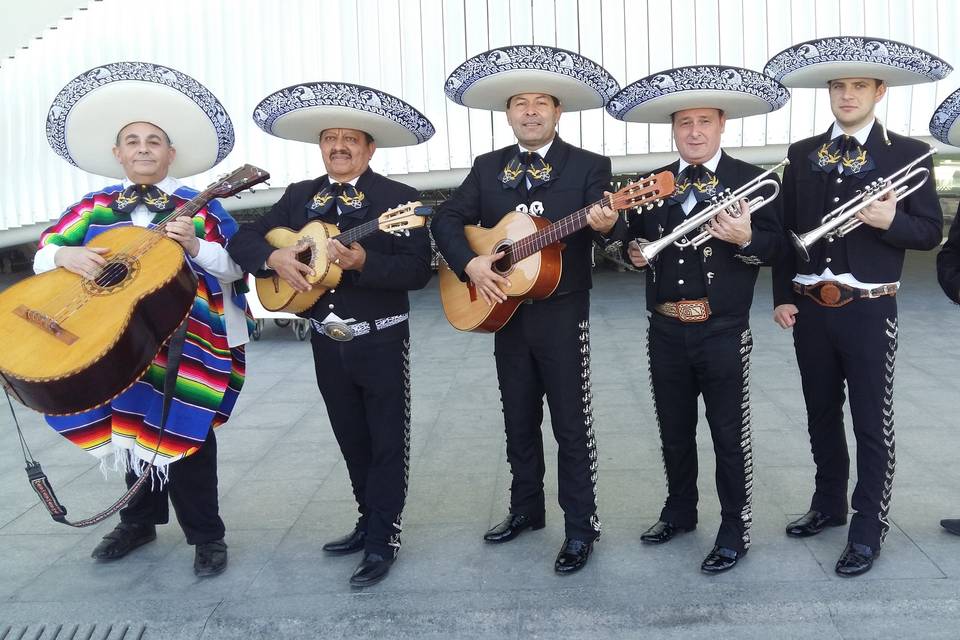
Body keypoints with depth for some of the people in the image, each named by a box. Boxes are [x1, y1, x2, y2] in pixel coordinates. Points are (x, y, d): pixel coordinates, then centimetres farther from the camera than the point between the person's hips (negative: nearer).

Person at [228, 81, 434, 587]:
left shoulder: (398, 198, -9)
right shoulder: (299, 197, 6)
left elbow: (418, 270, -18)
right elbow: (243, 240, 5)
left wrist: (362, 261, -31)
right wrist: (273, 256, -15)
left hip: (381, 341, -5)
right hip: (327, 342, 5)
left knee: (387, 442, 4)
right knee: (352, 441, 17)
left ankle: (383, 539, 15)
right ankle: (370, 520, 34)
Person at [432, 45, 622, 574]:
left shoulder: (589, 167, -3)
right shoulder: (487, 168, 7)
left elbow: (605, 220, -16)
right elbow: (446, 219, 3)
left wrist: (607, 224, -40)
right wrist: (469, 262, -13)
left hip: (563, 315, -4)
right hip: (505, 311, 4)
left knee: (572, 426, 2)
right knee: (519, 422, 16)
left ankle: (580, 529, 14)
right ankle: (525, 510, 32)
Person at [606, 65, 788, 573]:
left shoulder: (752, 180, -3)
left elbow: (775, 246, -6)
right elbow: (638, 241, 17)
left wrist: (746, 238, -27)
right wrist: (635, 252, -6)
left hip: (723, 331, -4)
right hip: (665, 330, 5)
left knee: (729, 433, 5)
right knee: (673, 429, 17)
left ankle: (735, 531, 19)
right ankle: (680, 511, 35)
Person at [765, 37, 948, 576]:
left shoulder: (909, 153, -2)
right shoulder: (803, 154, 8)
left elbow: (932, 232, -2)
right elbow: (786, 229, 9)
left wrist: (891, 221, -22)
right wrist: (783, 296, 3)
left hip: (869, 309, -4)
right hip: (810, 307, 4)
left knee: (872, 422, 3)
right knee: (821, 413, 16)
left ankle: (869, 530, 14)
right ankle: (829, 504, 33)